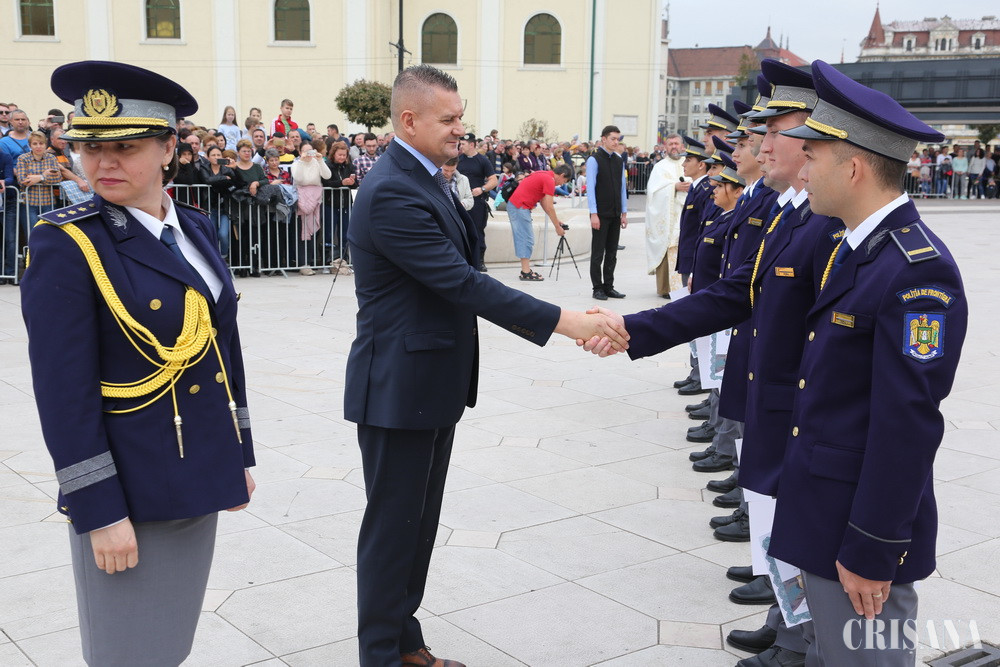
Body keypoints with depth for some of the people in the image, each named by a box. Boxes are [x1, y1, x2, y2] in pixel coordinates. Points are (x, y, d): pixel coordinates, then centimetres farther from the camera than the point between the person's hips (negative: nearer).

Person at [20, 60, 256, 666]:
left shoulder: (196, 229, 5)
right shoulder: (66, 244, -15)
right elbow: (64, 391, -17)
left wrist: (241, 456, 13)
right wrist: (99, 512, -18)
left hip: (200, 477, 6)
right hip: (129, 490, -6)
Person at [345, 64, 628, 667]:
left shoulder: (427, 179, 10)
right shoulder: (391, 192, -22)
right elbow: (462, 282, -28)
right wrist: (564, 322, -29)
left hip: (434, 384, 10)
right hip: (399, 389, -10)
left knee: (420, 522, 18)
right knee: (393, 526, 3)